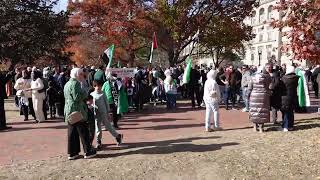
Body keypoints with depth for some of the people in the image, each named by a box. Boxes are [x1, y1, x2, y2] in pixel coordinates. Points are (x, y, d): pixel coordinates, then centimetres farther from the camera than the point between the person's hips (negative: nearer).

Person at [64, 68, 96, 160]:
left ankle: (72, 153, 15)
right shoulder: (75, 83, -14)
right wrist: (85, 93, -9)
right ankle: (88, 152, 7)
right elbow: (77, 97, -22)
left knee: (72, 133, 11)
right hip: (77, 111, -9)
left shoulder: (67, 84, 16)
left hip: (69, 111, 9)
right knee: (83, 132, 0)